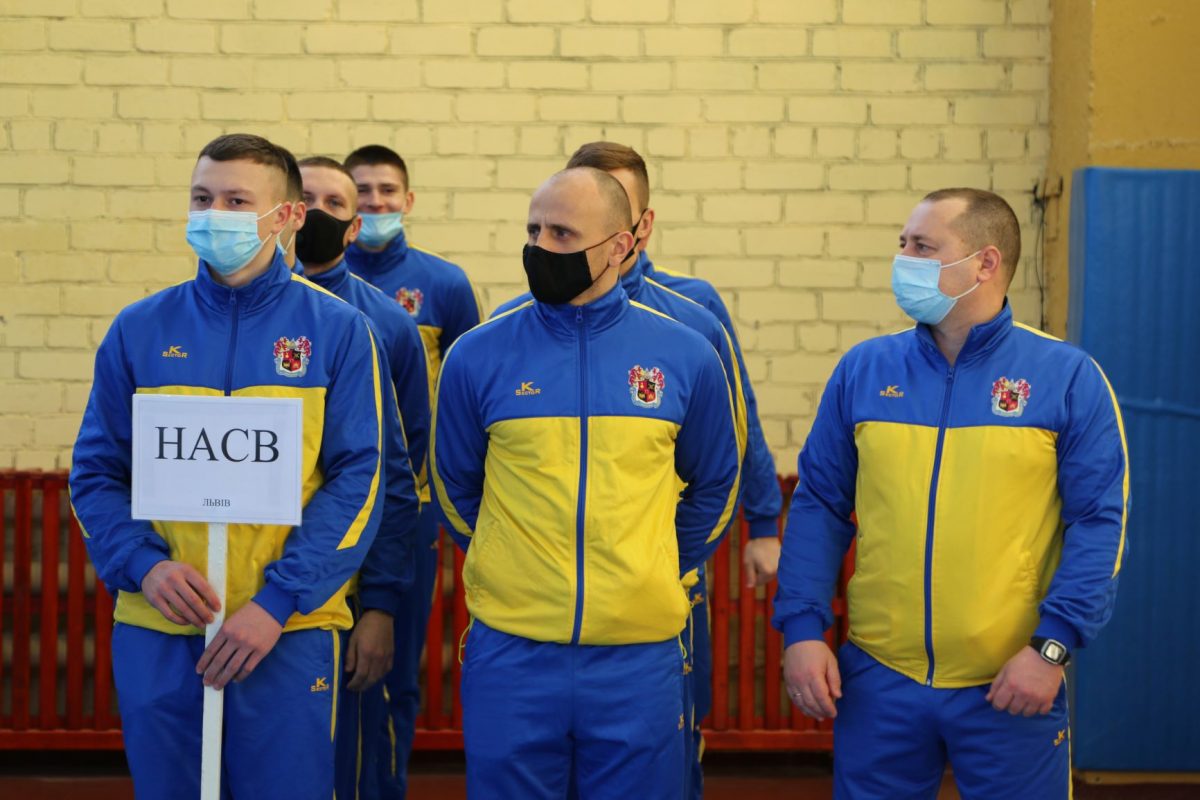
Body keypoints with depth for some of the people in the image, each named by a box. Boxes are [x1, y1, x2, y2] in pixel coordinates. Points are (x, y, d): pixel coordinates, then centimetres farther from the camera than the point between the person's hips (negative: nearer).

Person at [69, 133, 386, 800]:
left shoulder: (336, 330, 0)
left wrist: (278, 601, -13)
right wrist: (143, 565, -10)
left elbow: (357, 478, -4)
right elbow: (96, 474, 8)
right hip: (155, 635, 2)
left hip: (289, 635, -2)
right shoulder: (139, 330, 7)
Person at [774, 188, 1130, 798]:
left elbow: (1100, 521, -5)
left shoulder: (1067, 377, -4)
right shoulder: (864, 370, 4)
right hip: (878, 680, 2)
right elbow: (819, 505, 6)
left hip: (1013, 686, -2)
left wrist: (1052, 647, -14)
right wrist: (802, 629, -4)